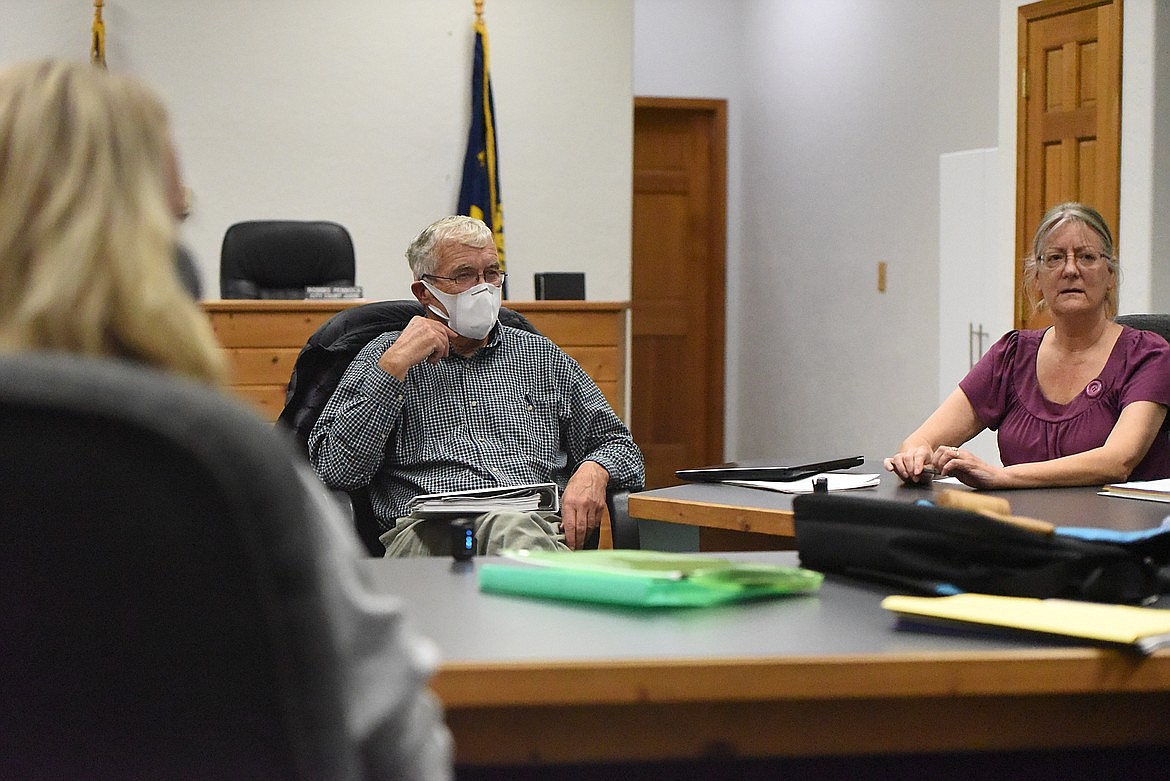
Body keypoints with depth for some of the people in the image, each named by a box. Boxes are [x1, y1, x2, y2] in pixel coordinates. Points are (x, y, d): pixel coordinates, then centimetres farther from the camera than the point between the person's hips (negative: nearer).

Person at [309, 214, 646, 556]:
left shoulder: (541, 356, 27)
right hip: (427, 531, -2)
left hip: (540, 521, 2)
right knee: (512, 528, -39)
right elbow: (335, 469, 5)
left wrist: (591, 473, 3)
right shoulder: (386, 355, 19)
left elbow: (617, 443, 29)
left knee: (518, 530, -39)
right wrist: (397, 363, 1)